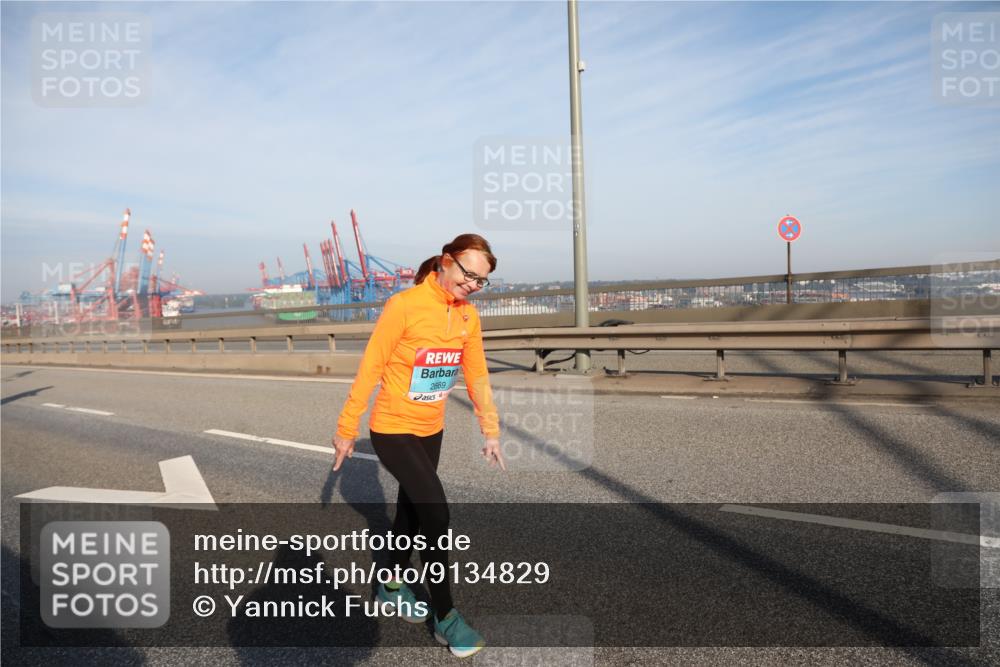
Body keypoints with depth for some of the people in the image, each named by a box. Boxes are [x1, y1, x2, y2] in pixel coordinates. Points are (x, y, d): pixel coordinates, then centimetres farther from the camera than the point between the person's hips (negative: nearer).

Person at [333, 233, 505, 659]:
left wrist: (490, 431, 6)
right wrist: (347, 428, -10)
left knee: (412, 509, 20)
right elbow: (370, 369, -15)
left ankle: (392, 585, 43)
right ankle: (445, 617, 8)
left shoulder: (469, 316, -2)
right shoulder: (404, 306, -20)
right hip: (393, 431, -6)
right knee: (436, 514, -10)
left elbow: (477, 375, 5)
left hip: (431, 430, 6)